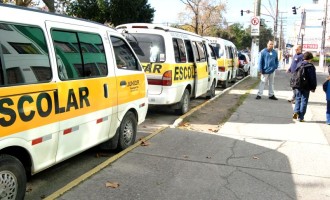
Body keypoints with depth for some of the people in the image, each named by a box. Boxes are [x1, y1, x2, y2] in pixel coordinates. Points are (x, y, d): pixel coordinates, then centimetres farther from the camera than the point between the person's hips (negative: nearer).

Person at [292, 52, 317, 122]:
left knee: (298, 99, 17)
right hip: (306, 87, -4)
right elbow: (313, 78, -9)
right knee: (304, 101, 2)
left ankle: (296, 111, -4)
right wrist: (313, 87, -2)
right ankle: (300, 117, 2)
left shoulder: (299, 65, 6)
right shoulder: (310, 66, -10)